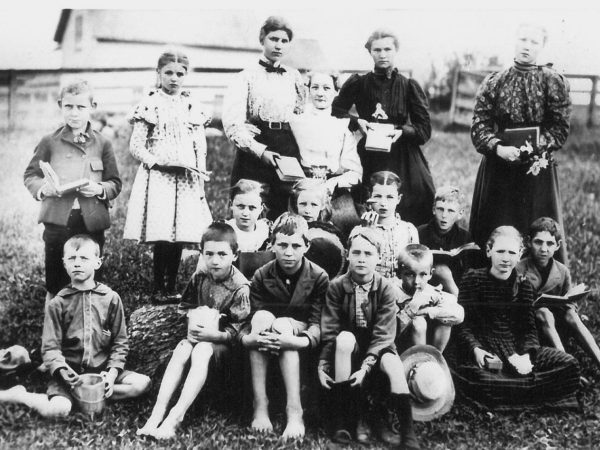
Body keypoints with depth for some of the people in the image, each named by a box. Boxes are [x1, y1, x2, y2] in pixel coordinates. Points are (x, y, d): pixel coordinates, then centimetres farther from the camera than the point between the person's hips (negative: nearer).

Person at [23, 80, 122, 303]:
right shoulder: (50, 142, 4)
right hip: (57, 220, -1)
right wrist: (42, 188, -12)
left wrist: (99, 189, -13)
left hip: (92, 223, 1)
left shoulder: (102, 144, 6)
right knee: (55, 286, 4)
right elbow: (30, 175, 9)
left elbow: (116, 184, 7)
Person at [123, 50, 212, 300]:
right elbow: (136, 146, 0)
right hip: (158, 177, -3)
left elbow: (201, 148, 13)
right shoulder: (149, 105, 3)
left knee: (180, 235, 1)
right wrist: (155, 161, -13)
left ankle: (172, 287, 12)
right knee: (161, 236, -8)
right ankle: (158, 288, 3)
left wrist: (201, 178, 3)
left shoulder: (192, 107, 13)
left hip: (186, 178, 3)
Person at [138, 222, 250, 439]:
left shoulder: (240, 287, -14)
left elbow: (236, 332, -13)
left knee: (202, 350, -34)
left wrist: (215, 335, -30)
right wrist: (192, 325, -7)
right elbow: (188, 308, 14)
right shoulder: (199, 279, 2)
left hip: (223, 343, -5)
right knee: (181, 349, -27)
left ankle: (176, 416, -39)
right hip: (199, 336, 5)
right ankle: (158, 412, -33)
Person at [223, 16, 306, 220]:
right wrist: (260, 150, -17)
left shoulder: (294, 77, 13)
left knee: (281, 215, 3)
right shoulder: (248, 76, 1)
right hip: (254, 153, -3)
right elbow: (232, 124, -8)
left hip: (287, 150, 3)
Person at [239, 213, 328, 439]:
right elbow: (251, 320, -11)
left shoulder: (318, 277, -8)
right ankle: (260, 406, -33)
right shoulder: (261, 276, -3)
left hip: (298, 337, -2)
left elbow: (317, 325, -17)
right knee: (262, 317, -30)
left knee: (282, 323, -33)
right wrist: (247, 338, -36)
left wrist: (302, 341, -40)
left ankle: (294, 412, -39)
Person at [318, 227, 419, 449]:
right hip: (347, 349, 0)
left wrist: (365, 366, -27)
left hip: (376, 349, 0)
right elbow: (329, 332, -9)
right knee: (345, 338, -33)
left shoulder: (386, 288, -11)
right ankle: (352, 415, -27)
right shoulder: (336, 286, -9)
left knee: (394, 366, -33)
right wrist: (323, 364, -21)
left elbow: (383, 335, -16)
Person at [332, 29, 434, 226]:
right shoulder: (358, 84, 4)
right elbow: (335, 112, 11)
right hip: (369, 159, 0)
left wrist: (403, 131, -15)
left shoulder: (409, 86, 3)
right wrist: (356, 121, -6)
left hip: (403, 159, 0)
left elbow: (424, 130, 3)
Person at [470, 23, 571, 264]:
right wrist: (498, 147, -20)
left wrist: (534, 147, -19)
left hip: (537, 169, -1)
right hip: (497, 167, 1)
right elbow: (480, 126, -2)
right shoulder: (493, 82, 4)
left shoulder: (553, 82, 0)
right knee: (492, 234, 6)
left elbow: (560, 128, -4)